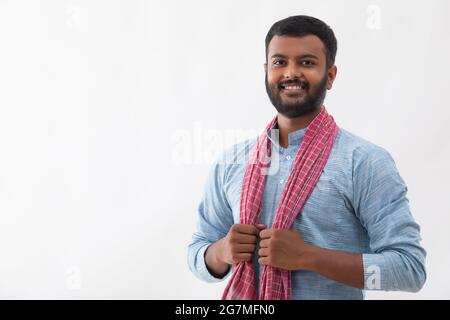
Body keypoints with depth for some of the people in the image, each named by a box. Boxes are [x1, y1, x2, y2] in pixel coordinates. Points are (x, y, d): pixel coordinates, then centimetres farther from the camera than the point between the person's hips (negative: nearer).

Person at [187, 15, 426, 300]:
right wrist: (222, 251, -17)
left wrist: (308, 256, -25)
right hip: (242, 294, 4)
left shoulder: (366, 162, -16)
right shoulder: (231, 163, -3)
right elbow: (197, 256, 4)